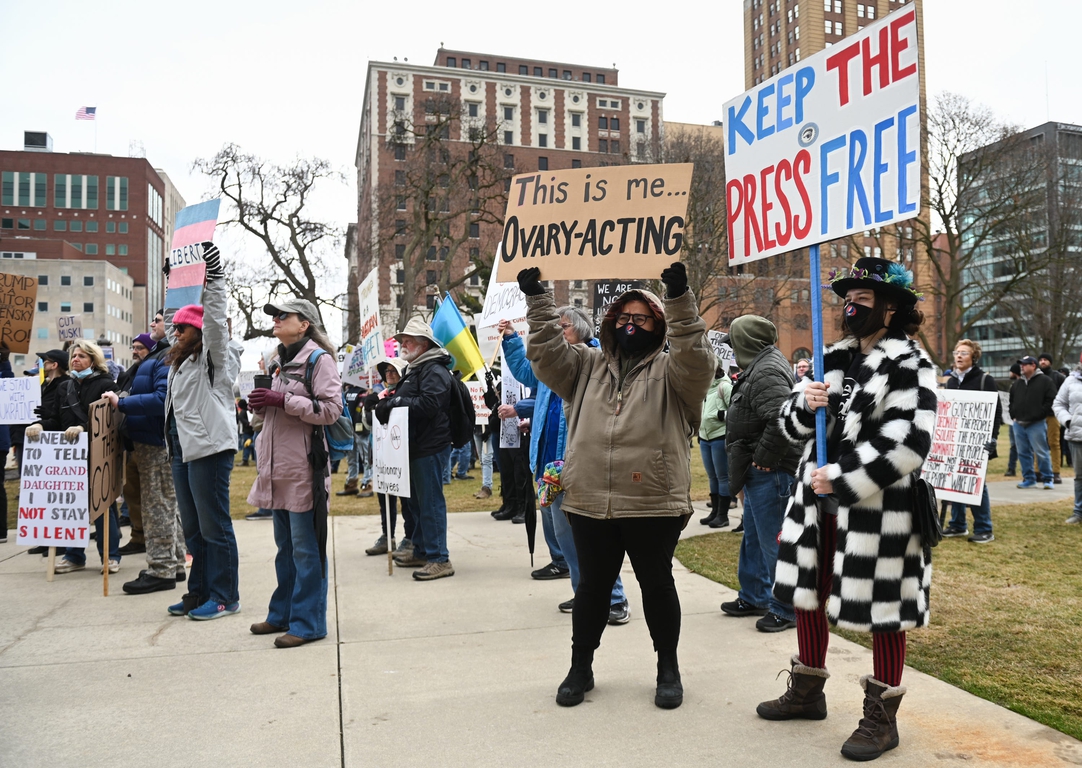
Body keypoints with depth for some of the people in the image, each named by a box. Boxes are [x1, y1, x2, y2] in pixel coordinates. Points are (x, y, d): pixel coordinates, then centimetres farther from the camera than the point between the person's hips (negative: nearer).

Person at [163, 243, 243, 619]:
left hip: (209, 447, -9)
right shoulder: (180, 360, 19)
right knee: (193, 527, 14)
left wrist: (213, 278, -22)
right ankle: (199, 592, 23)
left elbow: (215, 321, -20)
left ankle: (225, 597, 3)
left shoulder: (215, 357, -5)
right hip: (182, 448, 9)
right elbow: (183, 312, 31)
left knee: (214, 526, -5)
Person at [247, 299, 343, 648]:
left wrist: (283, 400, -20)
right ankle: (282, 613, 28)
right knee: (284, 545, 17)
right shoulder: (279, 362, 18)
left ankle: (307, 622, 5)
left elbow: (331, 409, -17)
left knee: (305, 547, -3)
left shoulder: (319, 359, -7)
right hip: (278, 465, 9)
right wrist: (260, 403, 5)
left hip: (304, 466, -9)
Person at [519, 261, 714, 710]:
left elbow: (695, 358, -16)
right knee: (592, 585, 15)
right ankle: (581, 667, 31)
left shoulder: (670, 369, 3)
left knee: (657, 584, 12)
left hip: (653, 504, -3)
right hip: (590, 504, 3)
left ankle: (668, 668, 31)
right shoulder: (586, 366, 13)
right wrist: (538, 301, -3)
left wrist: (679, 299, -24)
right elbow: (547, 354, 5)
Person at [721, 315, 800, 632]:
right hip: (759, 473, 11)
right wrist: (756, 462, 14)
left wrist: (763, 459, -22)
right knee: (753, 538, 21)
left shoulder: (767, 372, -19)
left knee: (774, 541, -1)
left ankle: (786, 610, 11)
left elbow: (781, 421, -32)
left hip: (770, 474, -11)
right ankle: (753, 598, 35)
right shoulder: (759, 367, 14)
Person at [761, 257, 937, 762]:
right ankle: (807, 691, 36)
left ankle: (882, 716, 22)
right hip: (819, 502, 7)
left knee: (882, 610, 4)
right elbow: (792, 427, 13)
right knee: (807, 594, 16)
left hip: (876, 509, -7)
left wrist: (840, 477, -20)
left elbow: (907, 445, -19)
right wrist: (804, 404, -10)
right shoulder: (833, 359, 12)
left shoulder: (908, 365, -9)